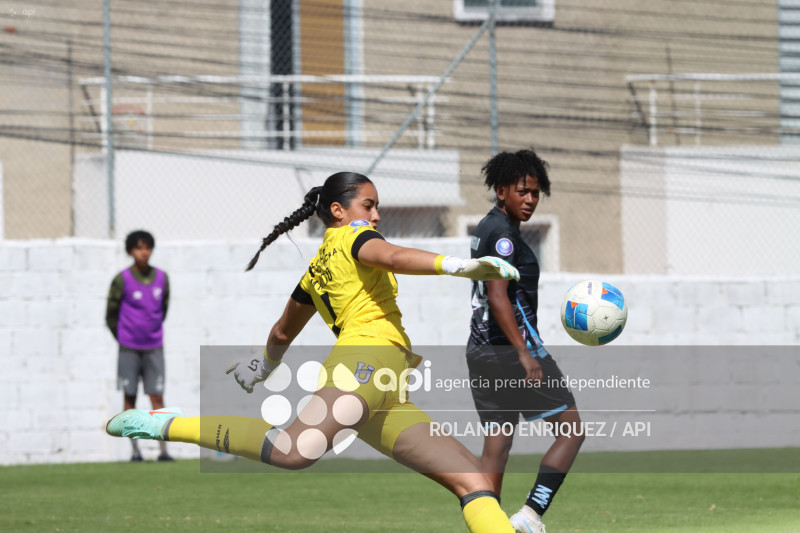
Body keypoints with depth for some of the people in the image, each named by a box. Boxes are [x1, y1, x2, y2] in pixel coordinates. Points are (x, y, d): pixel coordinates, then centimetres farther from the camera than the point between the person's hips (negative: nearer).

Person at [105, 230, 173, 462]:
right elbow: (111, 314, 2)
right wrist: (123, 340, 11)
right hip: (129, 348, -2)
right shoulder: (122, 280, -7)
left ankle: (164, 450, -5)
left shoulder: (162, 277, 3)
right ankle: (134, 450, 10)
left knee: (157, 397, -4)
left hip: (154, 348, 2)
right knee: (130, 398, 4)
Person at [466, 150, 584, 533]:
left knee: (496, 446, 8)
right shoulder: (503, 233, -13)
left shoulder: (487, 228, 17)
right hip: (511, 345, -9)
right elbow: (498, 295, -23)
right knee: (571, 428, -2)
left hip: (482, 350, 9)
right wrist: (524, 353, -27)